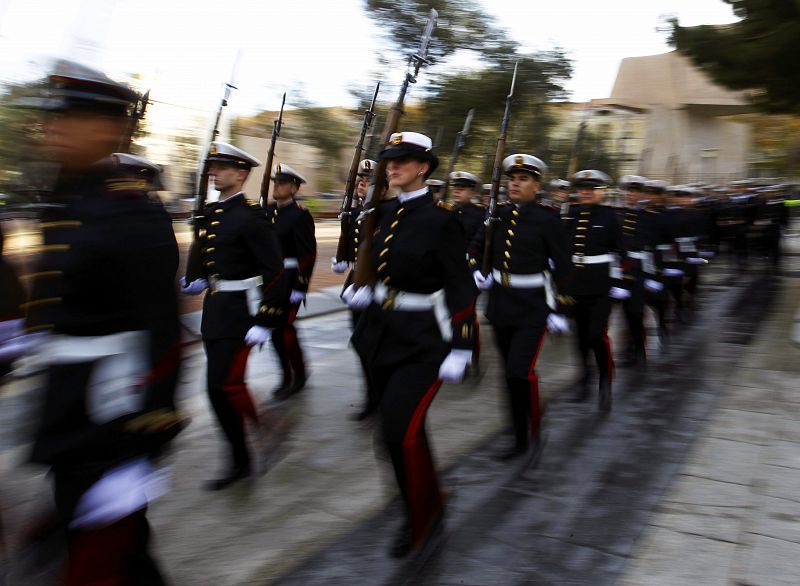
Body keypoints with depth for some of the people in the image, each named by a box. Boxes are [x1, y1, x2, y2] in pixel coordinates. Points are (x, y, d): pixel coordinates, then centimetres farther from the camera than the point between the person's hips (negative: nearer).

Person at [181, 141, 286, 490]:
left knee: (223, 384, -12)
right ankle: (240, 462, 25)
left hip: (239, 310, -9)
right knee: (223, 386, 12)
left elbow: (274, 271, -18)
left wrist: (265, 321, -20)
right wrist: (199, 282, 8)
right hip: (215, 309, 9)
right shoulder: (211, 213, 11)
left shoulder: (250, 217, -14)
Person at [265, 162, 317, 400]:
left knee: (283, 326, -6)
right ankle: (288, 376, 25)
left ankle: (298, 376, 12)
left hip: (289, 280, -7)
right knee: (277, 327, 11)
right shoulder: (268, 211, 10)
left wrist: (300, 287, -18)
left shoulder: (300, 215, -11)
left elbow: (308, 254, -15)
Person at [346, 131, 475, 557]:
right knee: (398, 425, 16)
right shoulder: (385, 214, 7)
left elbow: (461, 289, -14)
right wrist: (366, 294, 3)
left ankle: (421, 518, 13)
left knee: (401, 428, -12)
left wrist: (459, 350, -17)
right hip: (382, 333, 7)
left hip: (423, 340, -7)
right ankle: (426, 505, 39)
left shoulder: (440, 219, -13)